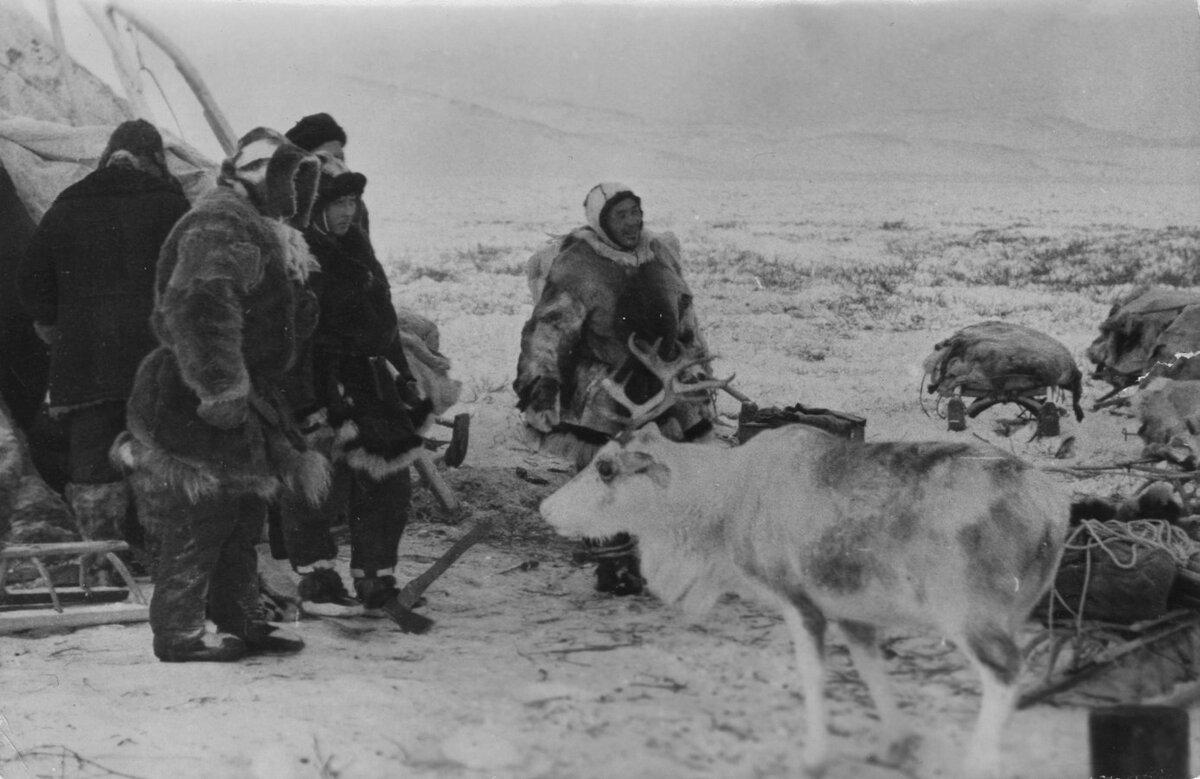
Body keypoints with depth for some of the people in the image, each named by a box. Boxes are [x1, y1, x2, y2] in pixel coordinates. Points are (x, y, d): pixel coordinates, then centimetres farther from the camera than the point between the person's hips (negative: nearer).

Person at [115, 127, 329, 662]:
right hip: (191, 409, -11)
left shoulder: (263, 235, 20)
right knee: (198, 523, -5)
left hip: (236, 405, 11)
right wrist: (222, 390, -31)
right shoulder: (220, 224, -16)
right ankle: (179, 633, 3)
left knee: (243, 517, 15)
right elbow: (200, 305, -31)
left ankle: (241, 620, 24)